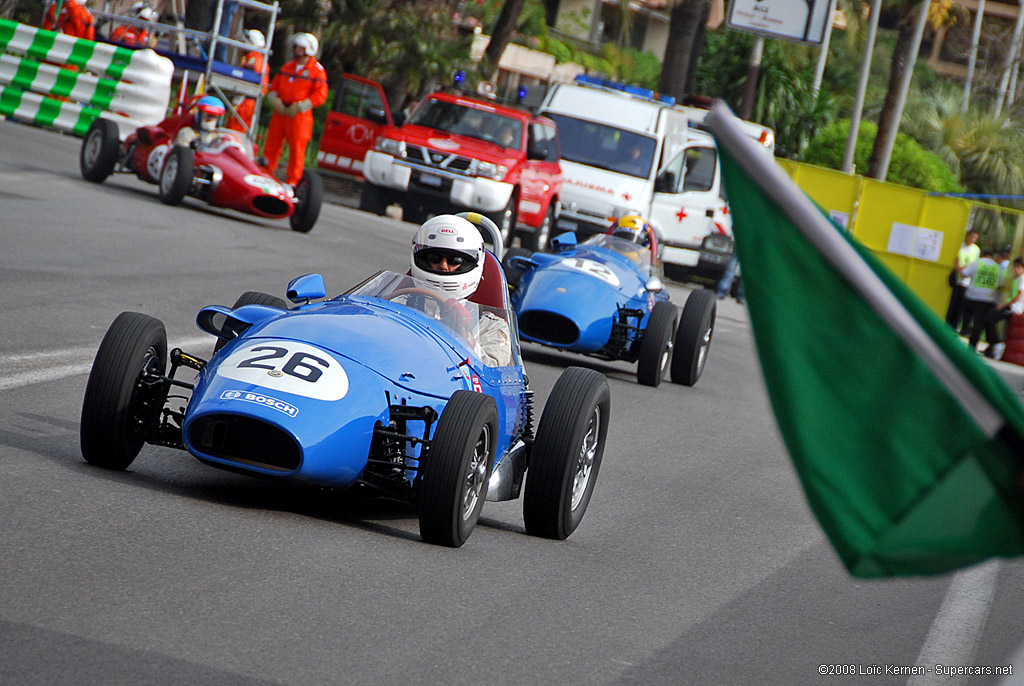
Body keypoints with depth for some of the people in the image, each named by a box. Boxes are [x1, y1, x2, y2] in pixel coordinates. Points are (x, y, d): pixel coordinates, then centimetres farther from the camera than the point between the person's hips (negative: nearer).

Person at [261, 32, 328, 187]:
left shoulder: (317, 71, -4)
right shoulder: (288, 67, 15)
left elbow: (320, 96, -10)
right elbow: (274, 86, 18)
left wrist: (299, 106, -15)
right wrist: (275, 100, -3)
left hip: (299, 116, -6)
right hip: (280, 111, 6)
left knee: (297, 148, -4)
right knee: (272, 143, 7)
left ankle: (293, 181, 1)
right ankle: (265, 173, 16)